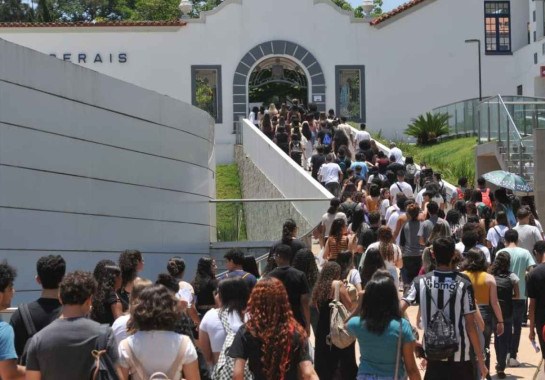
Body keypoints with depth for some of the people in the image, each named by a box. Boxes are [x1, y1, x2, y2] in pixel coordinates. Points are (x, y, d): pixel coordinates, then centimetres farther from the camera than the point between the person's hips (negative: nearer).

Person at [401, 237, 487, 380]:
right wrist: (481, 360, -2)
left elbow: (399, 309, -12)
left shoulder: (421, 282, -3)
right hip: (460, 357, -3)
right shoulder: (464, 285, -10)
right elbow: (470, 326, -9)